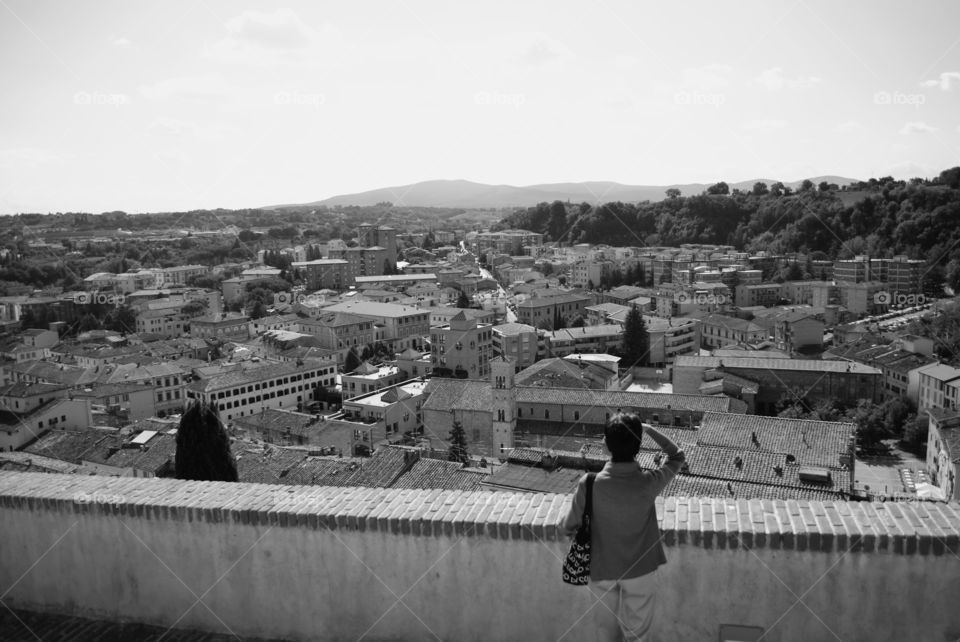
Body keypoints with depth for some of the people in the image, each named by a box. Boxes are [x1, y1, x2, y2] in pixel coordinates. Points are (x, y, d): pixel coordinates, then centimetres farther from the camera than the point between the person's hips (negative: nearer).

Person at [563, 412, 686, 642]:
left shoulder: (589, 484, -24)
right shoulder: (648, 483, -24)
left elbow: (569, 528, -10)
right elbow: (677, 455, -3)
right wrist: (648, 428, -1)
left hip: (602, 571, 1)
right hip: (640, 571, -1)